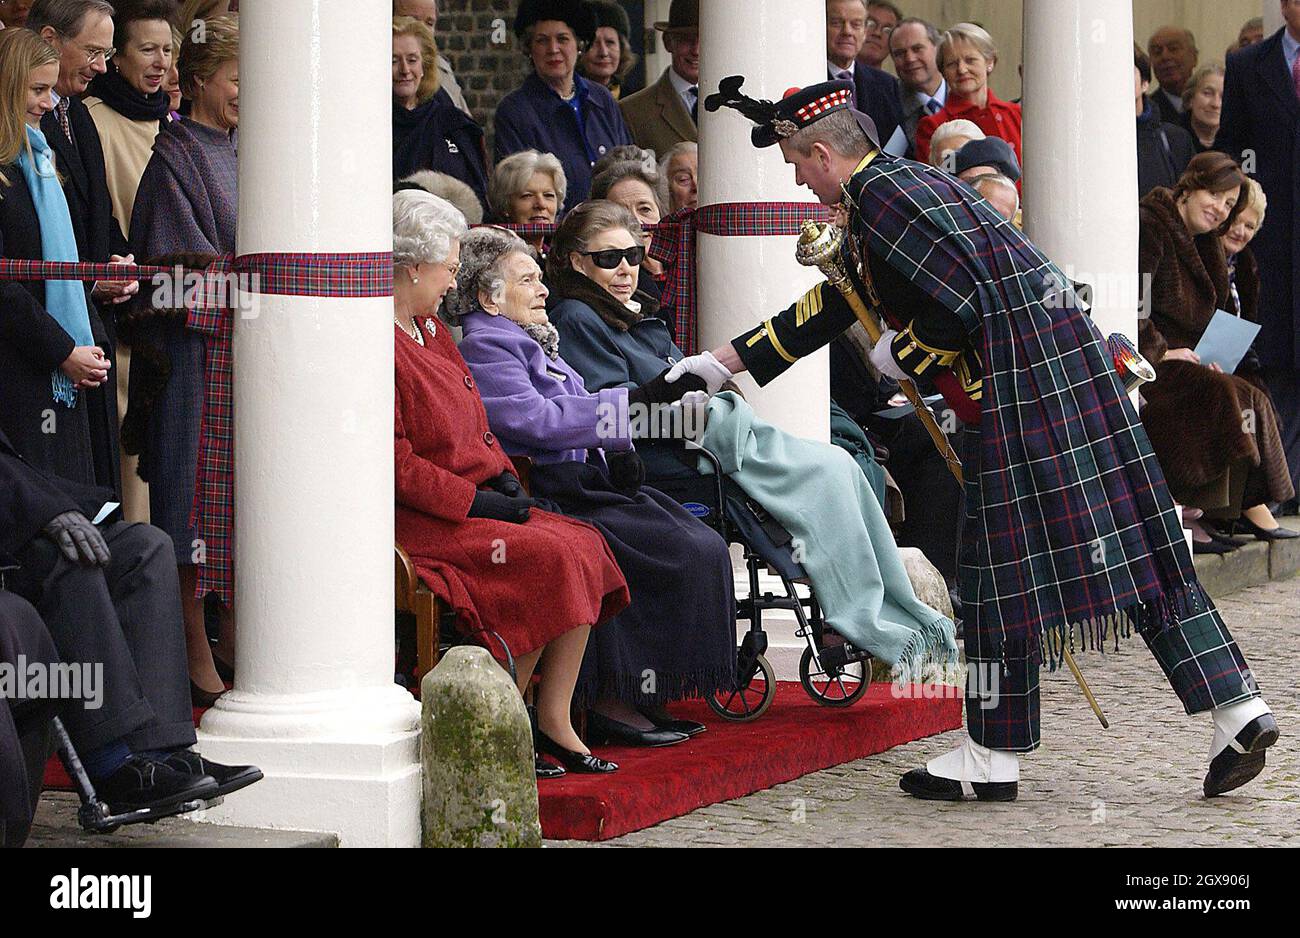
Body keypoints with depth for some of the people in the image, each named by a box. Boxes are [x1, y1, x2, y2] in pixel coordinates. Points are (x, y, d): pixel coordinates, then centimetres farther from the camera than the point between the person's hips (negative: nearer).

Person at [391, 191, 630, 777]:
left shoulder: (431, 329, 19)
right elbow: (394, 465, -19)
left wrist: (505, 479, 7)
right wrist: (475, 501, -17)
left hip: (475, 501, 10)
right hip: (414, 519, -10)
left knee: (583, 546, -9)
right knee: (546, 558, -24)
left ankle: (554, 721, -9)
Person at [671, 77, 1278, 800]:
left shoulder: (878, 197, -9)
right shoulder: (911, 181, 23)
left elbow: (956, 308, -19)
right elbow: (830, 306, 31)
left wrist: (900, 354, 1)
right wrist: (727, 361, 32)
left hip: (1019, 379, -10)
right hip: (1071, 358, 10)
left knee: (1006, 566, -2)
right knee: (1135, 545, 7)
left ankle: (993, 758, 5)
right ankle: (1239, 708, 2)